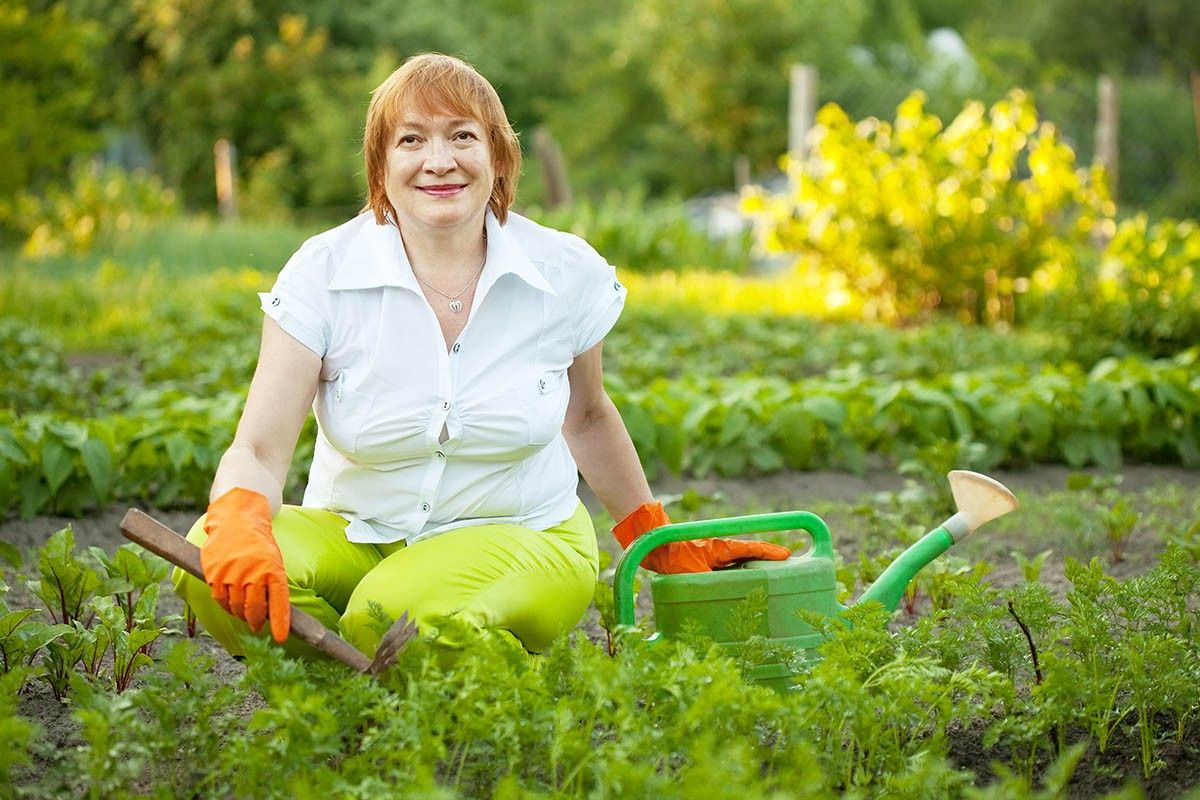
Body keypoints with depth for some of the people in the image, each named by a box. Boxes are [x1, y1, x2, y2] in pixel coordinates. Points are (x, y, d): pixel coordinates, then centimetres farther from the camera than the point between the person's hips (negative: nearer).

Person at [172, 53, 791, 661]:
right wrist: (239, 528, -40)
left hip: (522, 538, -1)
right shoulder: (323, 273, -11)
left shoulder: (567, 274, -7)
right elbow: (259, 451, -16)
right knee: (209, 562, -30)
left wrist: (662, 546, 20)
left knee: (393, 618, -36)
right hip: (352, 535, 1)